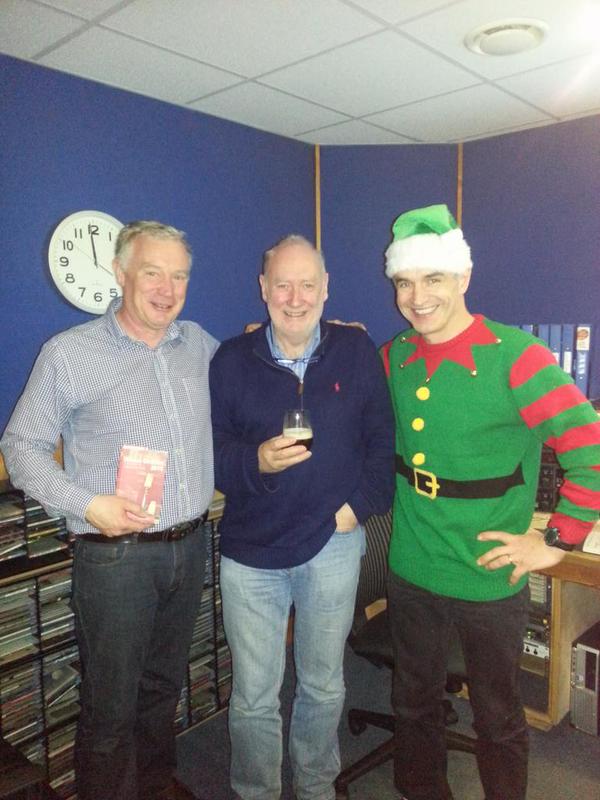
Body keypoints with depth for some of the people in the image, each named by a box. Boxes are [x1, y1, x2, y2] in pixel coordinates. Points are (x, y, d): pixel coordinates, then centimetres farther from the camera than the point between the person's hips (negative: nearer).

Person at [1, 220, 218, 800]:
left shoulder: (200, 345, 6)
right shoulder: (69, 353, -8)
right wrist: (88, 505, -17)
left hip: (190, 545, 5)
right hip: (115, 555, -4)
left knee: (164, 685, 23)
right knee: (111, 704, 9)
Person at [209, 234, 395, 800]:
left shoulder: (357, 351, 0)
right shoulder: (231, 361, -2)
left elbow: (381, 440, 2)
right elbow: (211, 453, -4)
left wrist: (361, 505, -8)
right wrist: (257, 461, -23)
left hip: (332, 545, 1)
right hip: (250, 550, 0)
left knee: (324, 686, 20)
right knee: (253, 697, 13)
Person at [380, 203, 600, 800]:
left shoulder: (514, 356, -17)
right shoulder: (394, 357, 0)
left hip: (489, 579, -4)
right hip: (409, 572, 5)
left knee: (497, 717, 17)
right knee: (414, 703, 23)